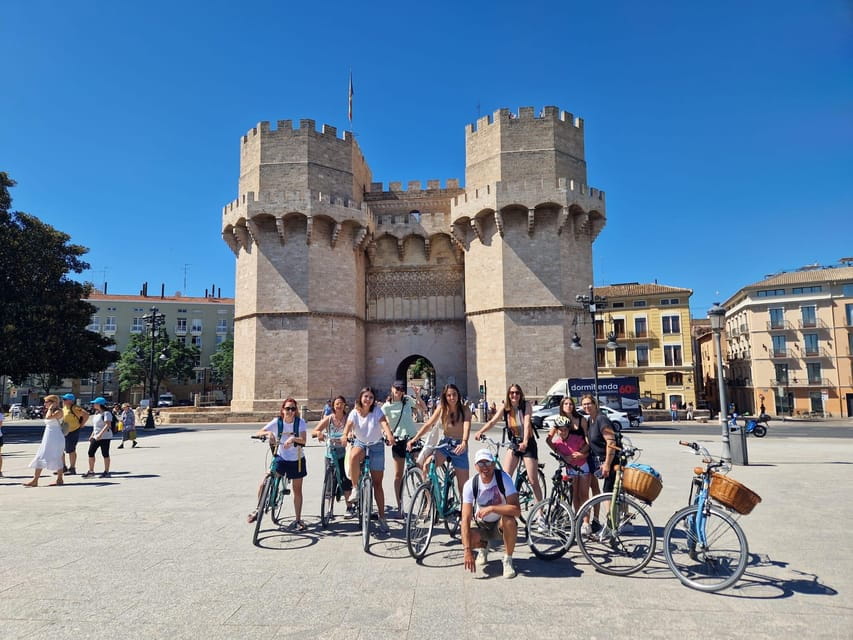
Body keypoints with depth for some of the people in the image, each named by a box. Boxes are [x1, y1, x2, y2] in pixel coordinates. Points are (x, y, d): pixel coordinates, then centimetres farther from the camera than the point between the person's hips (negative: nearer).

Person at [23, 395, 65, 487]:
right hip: (47, 438, 9)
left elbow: (49, 417, -28)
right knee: (40, 458, 5)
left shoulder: (58, 411, -11)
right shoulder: (49, 412, 15)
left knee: (57, 458, -2)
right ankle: (35, 480, 7)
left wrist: (50, 408, -18)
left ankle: (59, 479, 8)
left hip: (56, 438, -9)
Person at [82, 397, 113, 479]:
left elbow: (108, 425, -23)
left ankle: (106, 472, 6)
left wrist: (100, 434, -30)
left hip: (105, 437, -9)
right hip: (96, 437, 9)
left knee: (105, 454, -2)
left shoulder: (106, 413, -14)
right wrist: (92, 435, 20)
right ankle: (91, 471, 15)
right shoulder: (96, 413, 16)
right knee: (90, 453, 6)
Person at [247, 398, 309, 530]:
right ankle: (259, 509, 15)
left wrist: (293, 438, -44)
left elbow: (303, 440, -25)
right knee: (263, 483, -11)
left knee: (297, 490, 7)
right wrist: (268, 433, -39)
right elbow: (258, 433, -19)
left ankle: (298, 520, 21)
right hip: (281, 458, 1)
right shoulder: (277, 422, -10)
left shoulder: (300, 422, -13)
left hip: (296, 460, -1)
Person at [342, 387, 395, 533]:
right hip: (360, 443, 1)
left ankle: (382, 517, 10)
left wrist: (389, 435, -47)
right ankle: (355, 488, -17)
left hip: (376, 445, -1)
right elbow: (348, 426, -22)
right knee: (353, 456, -38)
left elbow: (384, 423, -27)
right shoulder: (355, 412, -7)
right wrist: (345, 435, -45)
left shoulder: (377, 411, -11)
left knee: (377, 483, 1)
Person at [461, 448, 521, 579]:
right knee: (466, 540, -28)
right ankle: (482, 547, 12)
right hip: (480, 525, 2)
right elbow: (466, 519, -25)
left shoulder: (503, 478, -23)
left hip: (500, 524, -2)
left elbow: (517, 510, -31)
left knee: (509, 520, -35)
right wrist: (468, 551, -32)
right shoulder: (470, 485, -20)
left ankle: (508, 559, -10)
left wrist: (491, 508, -40)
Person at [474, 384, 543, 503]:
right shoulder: (505, 408, -3)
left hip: (528, 445, -3)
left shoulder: (526, 405, -11)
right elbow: (492, 421, -14)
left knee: (533, 480, 0)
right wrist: (480, 432, -32)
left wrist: (525, 442, -39)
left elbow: (527, 423, -24)